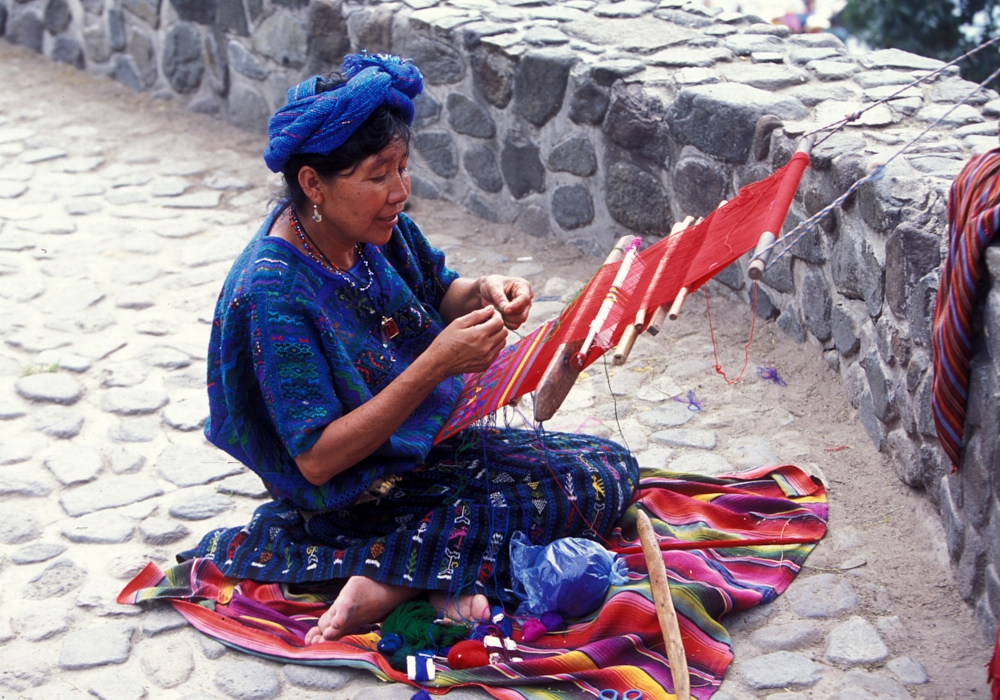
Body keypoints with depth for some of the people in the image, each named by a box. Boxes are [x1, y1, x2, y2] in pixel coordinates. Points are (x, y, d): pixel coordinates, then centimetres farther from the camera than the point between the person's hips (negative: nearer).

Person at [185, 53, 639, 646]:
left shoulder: (376, 227, -8)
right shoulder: (275, 292, -28)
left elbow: (436, 293, 12)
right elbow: (318, 460, -27)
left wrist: (483, 292, -13)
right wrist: (435, 366, -32)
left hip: (427, 441, 8)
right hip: (359, 495, -8)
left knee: (612, 465, 3)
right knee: (593, 488, -12)